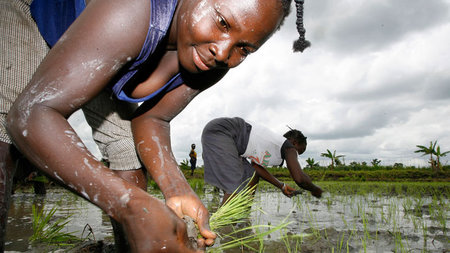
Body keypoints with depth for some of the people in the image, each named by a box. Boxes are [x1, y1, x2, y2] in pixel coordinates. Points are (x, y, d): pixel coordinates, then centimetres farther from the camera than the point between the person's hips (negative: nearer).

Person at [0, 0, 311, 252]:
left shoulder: (214, 64, -22)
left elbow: (150, 118, -14)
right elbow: (27, 114, -45)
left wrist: (177, 189, -32)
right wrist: (132, 206, -55)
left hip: (99, 66, 5)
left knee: (132, 167, 0)